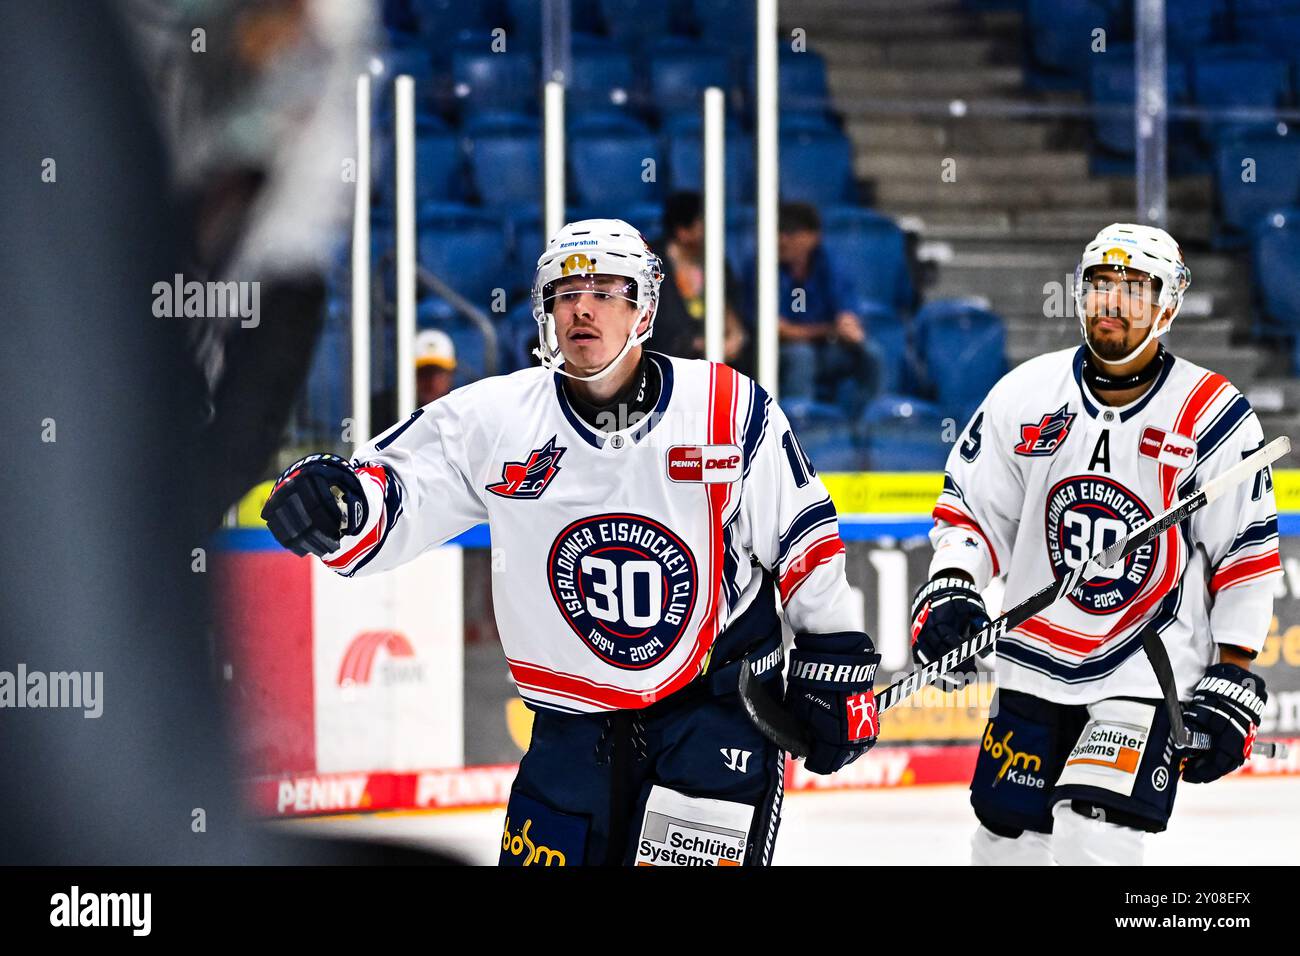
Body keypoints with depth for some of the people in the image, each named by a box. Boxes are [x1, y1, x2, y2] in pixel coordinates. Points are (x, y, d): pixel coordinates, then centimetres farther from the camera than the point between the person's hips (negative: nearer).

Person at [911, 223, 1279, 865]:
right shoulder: (1026, 396, 0)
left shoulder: (1215, 420, -7)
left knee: (1092, 843, -19)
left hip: (1152, 674, -4)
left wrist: (1234, 681, -7)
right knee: (1007, 843, 7)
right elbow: (971, 506, 9)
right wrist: (949, 589, -9)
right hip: (1035, 668, 4)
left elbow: (1247, 555, -4)